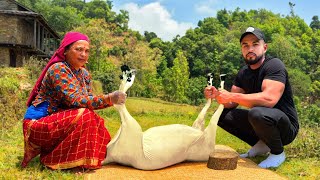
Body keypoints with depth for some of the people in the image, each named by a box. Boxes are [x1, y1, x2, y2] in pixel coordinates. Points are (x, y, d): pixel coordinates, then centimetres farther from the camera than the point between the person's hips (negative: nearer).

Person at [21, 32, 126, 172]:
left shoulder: (84, 74, 7)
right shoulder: (58, 69, -18)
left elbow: (88, 101, -1)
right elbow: (74, 100, -29)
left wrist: (111, 99, -21)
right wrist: (108, 99, -38)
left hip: (57, 120, 8)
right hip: (39, 122, -8)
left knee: (94, 121, -6)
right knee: (84, 117, -26)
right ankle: (55, 161, -12)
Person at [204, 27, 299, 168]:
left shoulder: (274, 65, -17)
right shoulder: (243, 73, 6)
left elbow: (269, 99, -34)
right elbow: (231, 104, 3)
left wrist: (231, 96, -30)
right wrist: (216, 95, -19)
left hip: (286, 127, -7)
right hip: (261, 123, 7)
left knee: (256, 113, -37)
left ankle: (278, 152, -8)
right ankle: (260, 145, 6)